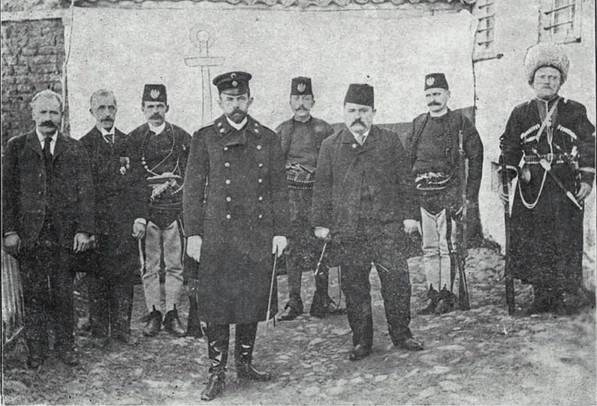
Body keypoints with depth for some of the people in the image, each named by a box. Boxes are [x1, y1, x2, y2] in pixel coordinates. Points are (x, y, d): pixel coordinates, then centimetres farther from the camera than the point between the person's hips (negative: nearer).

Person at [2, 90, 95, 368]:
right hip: (29, 234, 0)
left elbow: (85, 191, 4)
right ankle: (36, 348, 17)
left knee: (64, 293, 5)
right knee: (34, 294, 5)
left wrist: (84, 229, -5)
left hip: (65, 235, 0)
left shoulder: (75, 149, 9)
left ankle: (65, 345, 17)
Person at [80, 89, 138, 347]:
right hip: (96, 222, -3)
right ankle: (99, 330, 13)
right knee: (97, 277, 2)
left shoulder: (128, 142, 12)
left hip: (124, 222, 3)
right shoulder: (83, 145, 1)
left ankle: (122, 328, 16)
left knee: (124, 276, 5)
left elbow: (136, 181, 12)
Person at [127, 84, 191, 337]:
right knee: (149, 266, 4)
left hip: (175, 209, 1)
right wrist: (139, 215, -10)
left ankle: (172, 314, 13)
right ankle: (153, 314, 14)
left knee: (175, 265, 4)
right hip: (147, 211, 0)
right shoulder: (134, 138, 4)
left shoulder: (181, 137, 7)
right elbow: (135, 180, -3)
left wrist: (167, 186, -6)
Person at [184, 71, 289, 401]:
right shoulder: (204, 138, 3)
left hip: (258, 237, 2)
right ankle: (217, 373, 11)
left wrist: (280, 231, 3)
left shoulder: (268, 139, 9)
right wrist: (193, 234, -4)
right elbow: (193, 189, 2)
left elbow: (279, 189, 9)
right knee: (217, 304, 0)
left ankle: (245, 362, 25)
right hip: (217, 236, -2)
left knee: (253, 301, 9)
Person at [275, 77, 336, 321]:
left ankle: (322, 299, 11)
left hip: (316, 193, -1)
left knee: (319, 246, -2)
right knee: (292, 248, 2)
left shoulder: (324, 129, 6)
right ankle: (293, 302, 9)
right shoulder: (282, 131, 11)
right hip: (289, 193, 2)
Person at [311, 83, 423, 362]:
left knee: (397, 280, -3)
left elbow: (405, 181, 10)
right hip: (346, 230, 1)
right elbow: (322, 187, 10)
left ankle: (401, 334, 14)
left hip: (387, 226, 0)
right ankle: (361, 341, 17)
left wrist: (410, 215, 4)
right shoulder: (330, 146, 9)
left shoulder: (390, 142, 9)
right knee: (354, 286, 5)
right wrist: (321, 222, 6)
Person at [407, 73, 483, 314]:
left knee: (447, 245, -6)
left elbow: (475, 156, 3)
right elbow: (407, 159, 18)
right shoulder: (418, 124, 14)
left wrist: (472, 192, -1)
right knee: (429, 248, 8)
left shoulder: (459, 122, 2)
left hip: (448, 192, -4)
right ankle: (433, 295, 14)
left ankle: (448, 294, 2)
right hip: (421, 194, 4)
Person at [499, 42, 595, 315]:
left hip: (566, 186, -1)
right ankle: (542, 296, 11)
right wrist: (508, 173, -3)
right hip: (531, 186, 1)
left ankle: (566, 297, 9)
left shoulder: (575, 111, 9)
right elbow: (509, 147, 12)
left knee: (566, 242, -2)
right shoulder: (520, 113, 11)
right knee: (530, 243, 0)